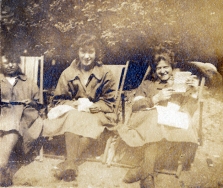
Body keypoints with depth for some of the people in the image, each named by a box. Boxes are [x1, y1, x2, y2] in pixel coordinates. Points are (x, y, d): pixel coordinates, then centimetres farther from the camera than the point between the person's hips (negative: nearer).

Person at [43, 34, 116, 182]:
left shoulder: (105, 74, 3)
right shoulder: (68, 73, 6)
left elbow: (108, 103, 1)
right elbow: (59, 100, 5)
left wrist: (91, 106, -17)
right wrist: (76, 104, -14)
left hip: (96, 113, 0)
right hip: (72, 111, 1)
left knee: (93, 122, -35)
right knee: (72, 118, -35)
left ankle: (70, 161, -34)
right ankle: (71, 163, -39)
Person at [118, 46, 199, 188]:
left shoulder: (182, 86, 29)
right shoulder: (147, 85, 29)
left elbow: (189, 111, 13)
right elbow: (135, 106, 9)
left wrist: (194, 93, -3)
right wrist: (156, 98, -5)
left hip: (176, 123, 0)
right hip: (150, 120, 1)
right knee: (154, 128, -38)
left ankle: (143, 171, -30)